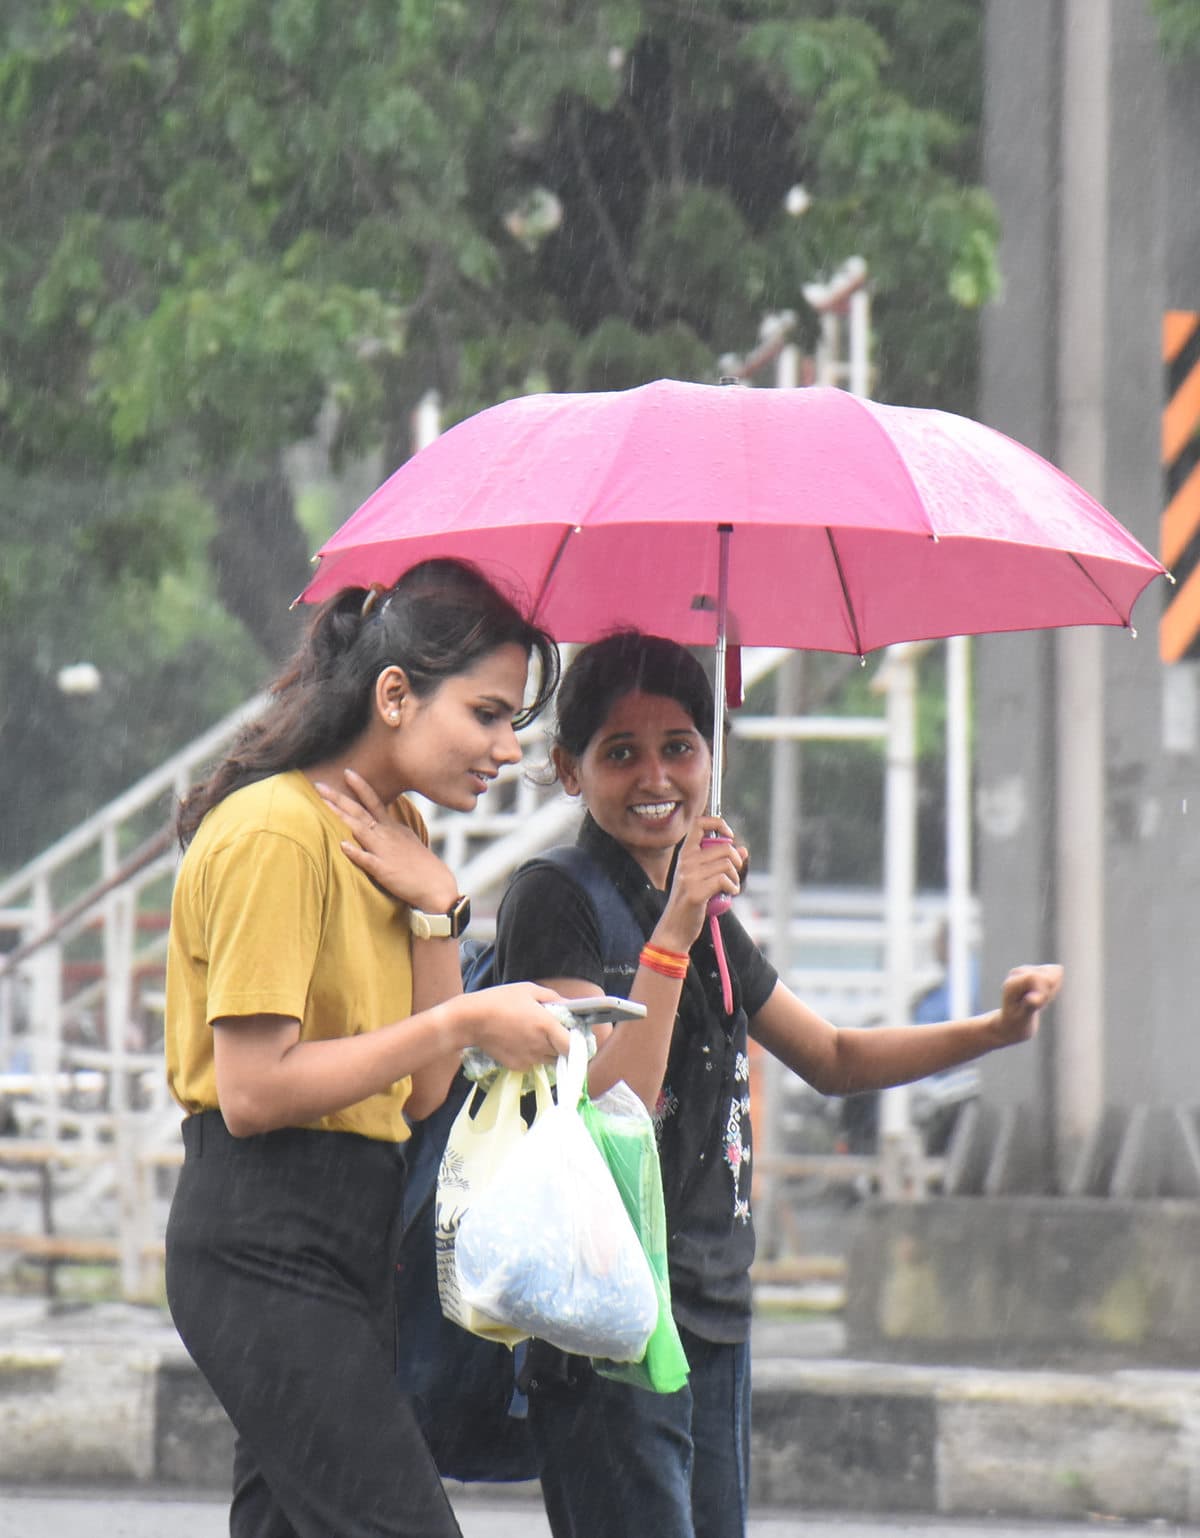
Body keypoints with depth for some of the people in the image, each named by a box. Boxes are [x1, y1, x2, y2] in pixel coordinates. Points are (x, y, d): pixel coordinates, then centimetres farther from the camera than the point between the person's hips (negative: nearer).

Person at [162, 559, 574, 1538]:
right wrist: (461, 1023, -17)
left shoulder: (393, 831, 16)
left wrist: (434, 908, -1)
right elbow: (253, 1091, -19)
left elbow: (421, 1091, 11)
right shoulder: (274, 832, -13)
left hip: (346, 1238, 9)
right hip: (267, 1245, -9)